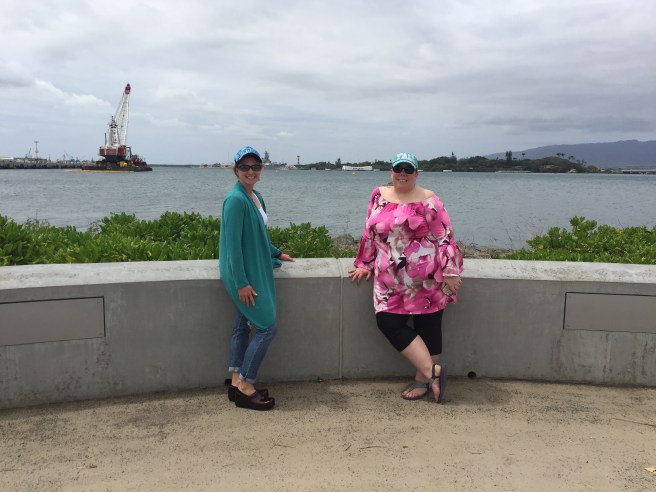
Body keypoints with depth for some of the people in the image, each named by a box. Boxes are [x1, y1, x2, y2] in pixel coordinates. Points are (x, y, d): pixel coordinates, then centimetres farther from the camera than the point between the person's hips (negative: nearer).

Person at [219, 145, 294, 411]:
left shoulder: (255, 197, 10)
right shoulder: (236, 199, -18)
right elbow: (233, 243, -21)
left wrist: (277, 253, 28)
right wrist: (242, 282, -22)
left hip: (255, 272, 9)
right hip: (244, 274, -9)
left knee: (242, 326, 12)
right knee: (267, 327, -5)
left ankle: (236, 383, 21)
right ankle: (245, 387, 5)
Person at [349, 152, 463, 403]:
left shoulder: (428, 200, -5)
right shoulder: (379, 196, 9)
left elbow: (444, 238, -6)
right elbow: (369, 234, 14)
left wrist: (450, 272, -9)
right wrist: (365, 264, 14)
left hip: (425, 278, -4)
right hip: (390, 279, 5)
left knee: (427, 326, 4)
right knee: (388, 323, -2)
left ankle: (423, 378, 18)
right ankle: (432, 370, 6)